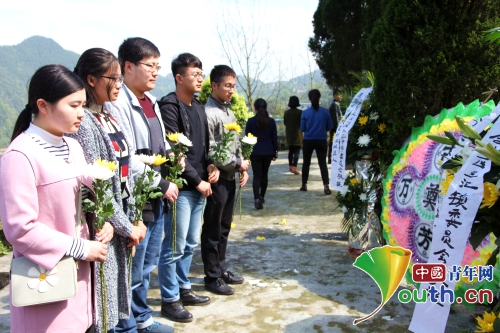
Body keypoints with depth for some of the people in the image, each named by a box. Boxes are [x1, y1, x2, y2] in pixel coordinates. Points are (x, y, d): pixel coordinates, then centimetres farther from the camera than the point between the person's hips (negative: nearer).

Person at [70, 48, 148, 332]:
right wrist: (126, 227, -12)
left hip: (121, 220, 8)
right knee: (101, 301, 4)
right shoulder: (83, 122, -16)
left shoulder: (109, 118, 10)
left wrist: (134, 220, 7)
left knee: (117, 293, 18)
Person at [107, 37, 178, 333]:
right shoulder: (117, 103, -16)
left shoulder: (151, 102, 13)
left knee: (147, 266, 21)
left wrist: (172, 156, 2)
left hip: (156, 198, 9)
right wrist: (162, 184, -15)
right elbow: (126, 159, -22)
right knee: (133, 271, 3)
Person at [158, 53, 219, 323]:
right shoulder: (169, 106, -11)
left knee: (190, 244, 17)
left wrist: (210, 165, 3)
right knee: (174, 246, 0)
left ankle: (183, 289, 32)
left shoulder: (198, 107, 15)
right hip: (181, 187, -8)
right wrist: (197, 181, -13)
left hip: (199, 187, 9)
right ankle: (169, 300, 13)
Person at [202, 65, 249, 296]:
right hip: (217, 178, -8)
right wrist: (238, 164, -11)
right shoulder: (208, 113, -14)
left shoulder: (229, 111, 14)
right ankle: (212, 278, 13)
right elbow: (210, 152, -19)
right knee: (212, 230, 2)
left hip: (230, 178, 9)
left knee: (224, 227, 17)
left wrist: (242, 169, 5)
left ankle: (221, 269, 30)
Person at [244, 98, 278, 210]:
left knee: (257, 176, 0)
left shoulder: (250, 121, -5)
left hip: (255, 152, -2)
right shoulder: (271, 121, -1)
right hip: (268, 152, 2)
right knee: (264, 175, 17)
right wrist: (275, 152, 11)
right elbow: (274, 138, 3)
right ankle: (262, 197, 27)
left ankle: (257, 198, -17)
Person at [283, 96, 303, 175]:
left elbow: (285, 123, 5)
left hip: (289, 134, 4)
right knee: (296, 151, -4)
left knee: (290, 151, 17)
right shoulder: (300, 112, -12)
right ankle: (294, 167, -13)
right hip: (297, 134, -4)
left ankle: (290, 166, 26)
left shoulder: (286, 112, -2)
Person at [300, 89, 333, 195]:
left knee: (306, 163, 15)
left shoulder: (305, 112, -8)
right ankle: (326, 186, -11)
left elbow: (302, 128, -2)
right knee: (323, 163, 2)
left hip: (308, 141, 0)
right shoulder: (325, 112, -6)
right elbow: (329, 127, 2)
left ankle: (304, 185, 24)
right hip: (321, 141, 0)